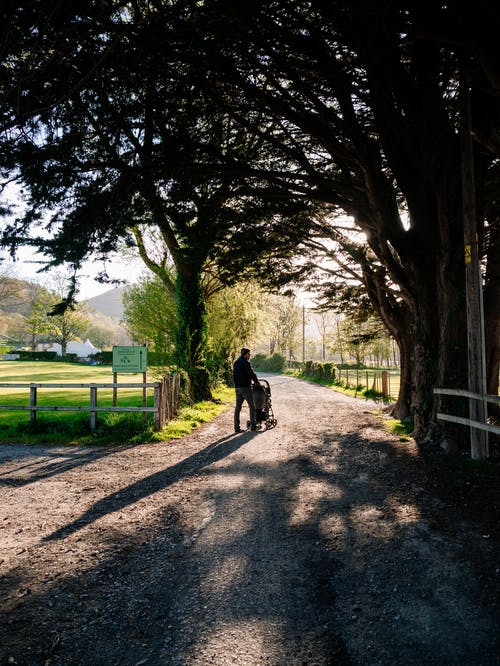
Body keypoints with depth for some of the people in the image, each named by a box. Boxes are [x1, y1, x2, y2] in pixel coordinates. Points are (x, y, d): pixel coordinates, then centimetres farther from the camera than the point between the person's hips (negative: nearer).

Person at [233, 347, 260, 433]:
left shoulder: (236, 363, 14)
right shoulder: (246, 363, -13)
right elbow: (252, 374, -13)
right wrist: (257, 383, 1)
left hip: (237, 387, 8)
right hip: (245, 387, -8)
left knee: (238, 407, 7)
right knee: (251, 406, 4)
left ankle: (237, 427, 7)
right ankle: (253, 425, 8)